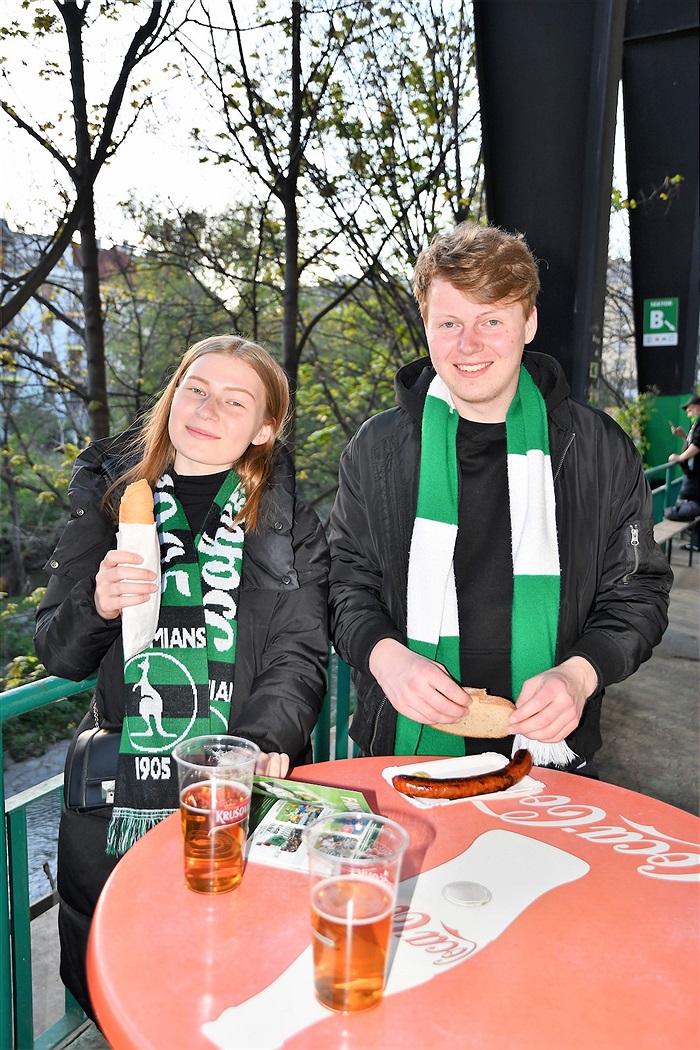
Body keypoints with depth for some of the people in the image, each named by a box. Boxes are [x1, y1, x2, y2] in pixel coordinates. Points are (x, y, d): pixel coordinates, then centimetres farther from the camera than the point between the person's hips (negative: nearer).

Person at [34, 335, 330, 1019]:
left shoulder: (289, 524, 2)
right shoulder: (107, 499, 4)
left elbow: (299, 656, -3)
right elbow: (57, 654, 5)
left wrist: (262, 739, -21)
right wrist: (97, 607, -17)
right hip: (113, 797, 2)